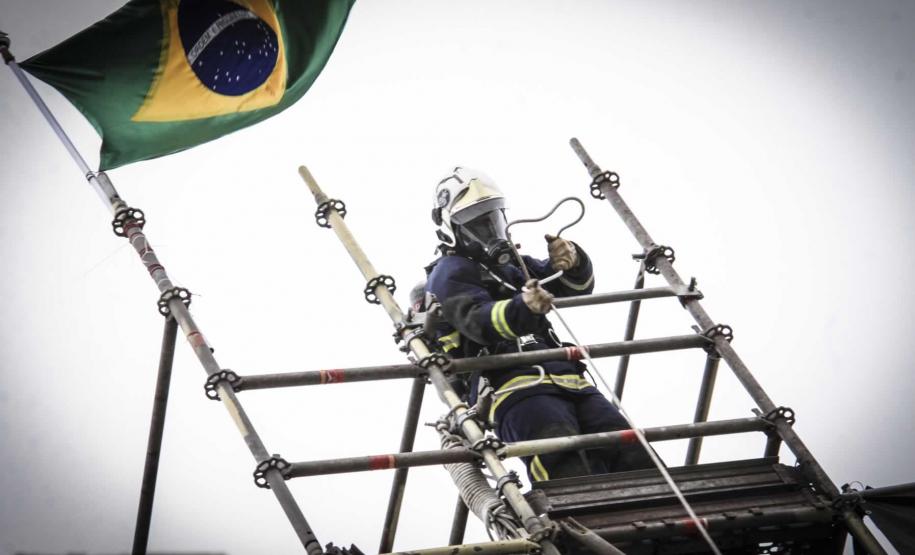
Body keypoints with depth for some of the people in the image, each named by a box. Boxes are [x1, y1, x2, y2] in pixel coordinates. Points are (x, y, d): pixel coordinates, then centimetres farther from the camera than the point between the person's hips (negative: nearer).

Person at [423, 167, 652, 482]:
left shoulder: (512, 263, 34)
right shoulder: (450, 273, 9)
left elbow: (577, 287, 26)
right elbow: (479, 321, -12)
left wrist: (572, 262, 0)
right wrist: (522, 308, -35)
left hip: (567, 380, 8)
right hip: (514, 386, -8)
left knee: (634, 459, -13)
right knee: (570, 472, -35)